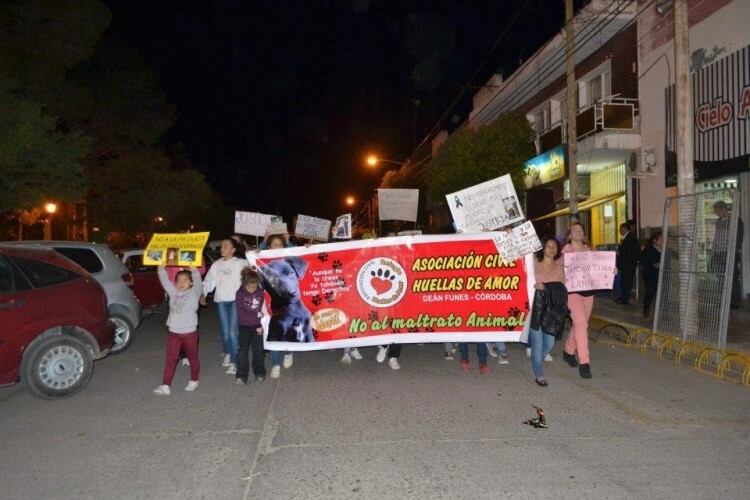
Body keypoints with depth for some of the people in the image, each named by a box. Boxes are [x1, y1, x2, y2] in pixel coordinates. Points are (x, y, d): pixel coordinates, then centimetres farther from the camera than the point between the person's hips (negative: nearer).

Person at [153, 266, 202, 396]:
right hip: (173, 332, 3)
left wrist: (193, 268, -26)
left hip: (190, 332, -3)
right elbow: (164, 279, 4)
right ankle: (165, 386, 3)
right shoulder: (173, 292, 7)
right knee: (170, 359, 1)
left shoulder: (194, 293, -3)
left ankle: (194, 381, 29)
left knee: (193, 358, 12)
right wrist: (161, 267, -5)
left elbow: (197, 279, -18)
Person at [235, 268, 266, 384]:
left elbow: (264, 310, 1)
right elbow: (241, 312, -12)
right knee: (242, 350, -6)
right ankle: (241, 375, 1)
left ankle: (259, 373, 18)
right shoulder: (240, 294, -8)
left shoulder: (261, 293, -3)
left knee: (258, 350, 4)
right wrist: (256, 315, -17)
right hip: (244, 326, -1)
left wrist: (261, 325, -7)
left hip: (257, 326, 1)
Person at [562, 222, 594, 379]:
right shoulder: (565, 250, -2)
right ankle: (584, 362, -13)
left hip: (588, 290, 6)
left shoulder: (589, 250, 11)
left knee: (580, 324, 14)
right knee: (581, 323, -16)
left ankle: (568, 351, 36)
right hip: (572, 290, -5)